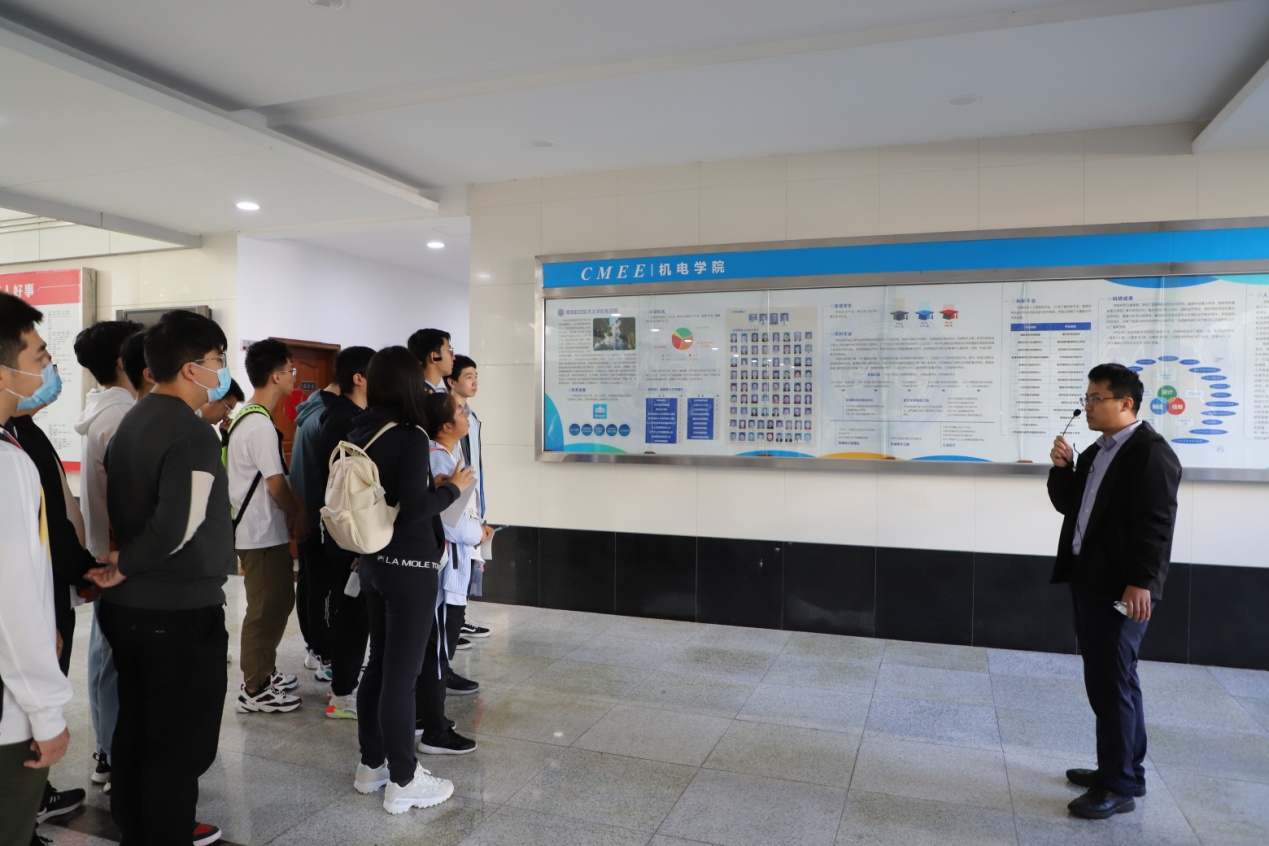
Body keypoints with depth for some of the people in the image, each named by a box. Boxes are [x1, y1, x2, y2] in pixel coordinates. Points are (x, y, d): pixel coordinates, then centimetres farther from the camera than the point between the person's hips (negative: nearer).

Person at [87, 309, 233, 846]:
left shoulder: (132, 422, 7)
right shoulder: (193, 434, -20)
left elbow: (117, 505, 12)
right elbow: (178, 528, -26)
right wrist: (123, 569, -11)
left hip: (128, 605, 9)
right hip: (180, 611, -9)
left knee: (134, 726, 22)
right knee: (182, 741, 6)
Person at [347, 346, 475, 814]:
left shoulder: (358, 433, 5)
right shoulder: (410, 436, -18)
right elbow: (414, 508, -24)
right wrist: (452, 488, -8)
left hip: (372, 561, 8)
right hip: (409, 567, -8)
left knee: (379, 664, 18)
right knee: (403, 671, 1)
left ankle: (371, 765, 31)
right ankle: (403, 782, 14)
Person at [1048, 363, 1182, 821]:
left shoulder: (1151, 453, -13)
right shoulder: (1096, 451, 15)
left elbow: (1155, 524, -19)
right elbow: (1068, 504, 17)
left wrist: (1141, 582, -23)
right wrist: (1062, 468, 1)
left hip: (1120, 588, -9)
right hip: (1088, 580, 9)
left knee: (1112, 683, -3)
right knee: (1108, 680, 17)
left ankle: (1118, 787, 8)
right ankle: (1123, 769, 30)